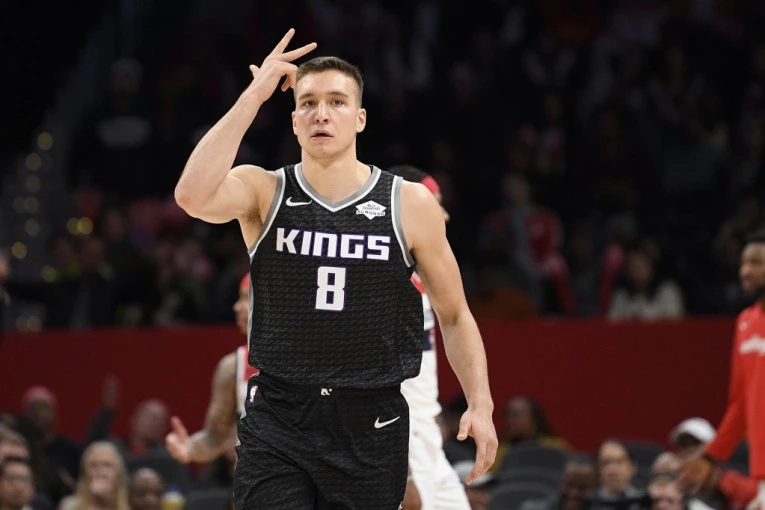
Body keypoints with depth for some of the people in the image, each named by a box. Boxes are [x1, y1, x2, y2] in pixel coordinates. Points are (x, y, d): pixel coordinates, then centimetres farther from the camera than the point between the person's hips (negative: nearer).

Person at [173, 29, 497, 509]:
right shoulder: (263, 191, 0)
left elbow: (454, 315, 9)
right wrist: (253, 96, -19)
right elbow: (194, 196, -22)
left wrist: (480, 403, -4)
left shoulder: (409, 204, 2)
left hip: (371, 426, 1)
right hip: (278, 420, -1)